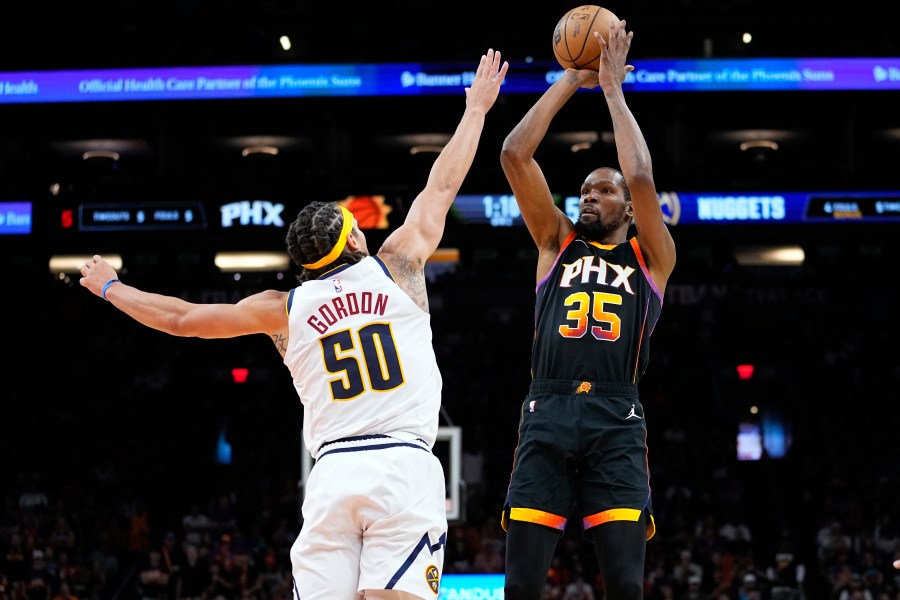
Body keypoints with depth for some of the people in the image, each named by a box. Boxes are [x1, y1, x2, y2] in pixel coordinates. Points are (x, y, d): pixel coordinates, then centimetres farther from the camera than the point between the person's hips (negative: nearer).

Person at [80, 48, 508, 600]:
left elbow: (181, 319, 21)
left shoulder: (285, 309, 13)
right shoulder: (397, 268, 8)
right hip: (404, 469, -2)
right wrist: (476, 110, 34)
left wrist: (110, 287, 38)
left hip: (333, 472, 2)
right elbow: (443, 186, 20)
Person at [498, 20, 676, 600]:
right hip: (547, 418, 2)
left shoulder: (652, 257, 16)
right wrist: (571, 81, 12)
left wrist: (614, 89, 6)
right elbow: (514, 155, 12)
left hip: (616, 422, -2)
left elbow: (641, 179, -1)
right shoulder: (557, 243, 21)